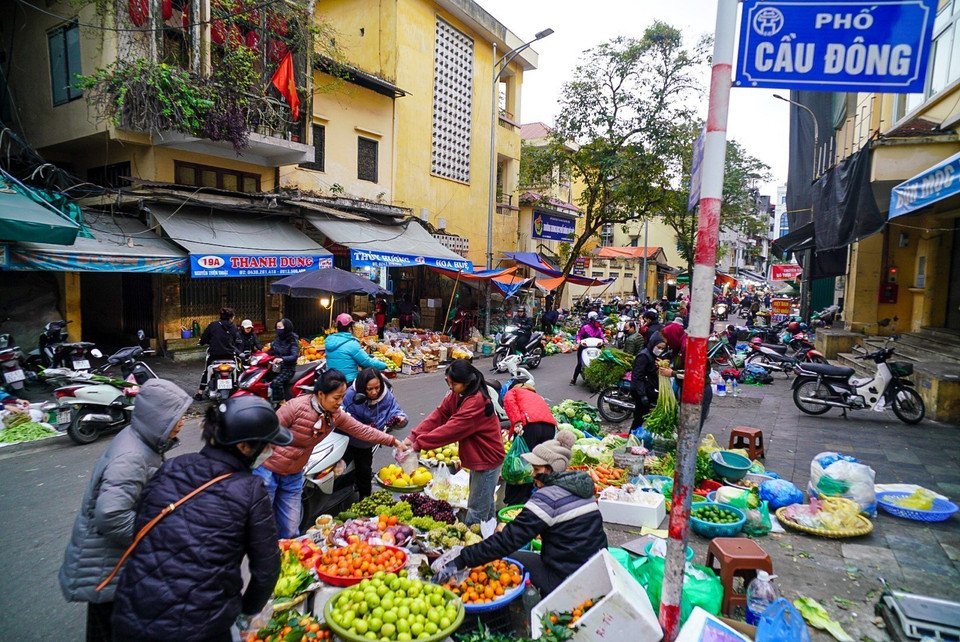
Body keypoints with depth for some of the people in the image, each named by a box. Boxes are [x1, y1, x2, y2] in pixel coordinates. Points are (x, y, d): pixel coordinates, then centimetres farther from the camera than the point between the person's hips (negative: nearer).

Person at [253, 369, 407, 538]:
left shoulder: (336, 415, -4)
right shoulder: (296, 407, -24)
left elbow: (362, 430, 1)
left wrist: (394, 442, 1)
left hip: (293, 476, 6)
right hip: (267, 470, -5)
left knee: (290, 531, 12)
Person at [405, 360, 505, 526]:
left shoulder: (477, 401, -30)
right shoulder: (457, 395, -1)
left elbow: (451, 429, -32)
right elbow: (438, 415, -7)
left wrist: (419, 443, -29)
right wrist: (413, 437, -19)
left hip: (487, 459, -10)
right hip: (476, 456, 10)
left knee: (477, 509, 1)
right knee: (486, 503, 25)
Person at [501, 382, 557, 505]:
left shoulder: (513, 391, 24)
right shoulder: (538, 397, 39)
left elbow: (508, 400, 0)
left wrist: (516, 422, -10)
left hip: (529, 425, -5)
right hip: (550, 426, 6)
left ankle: (512, 503, 7)